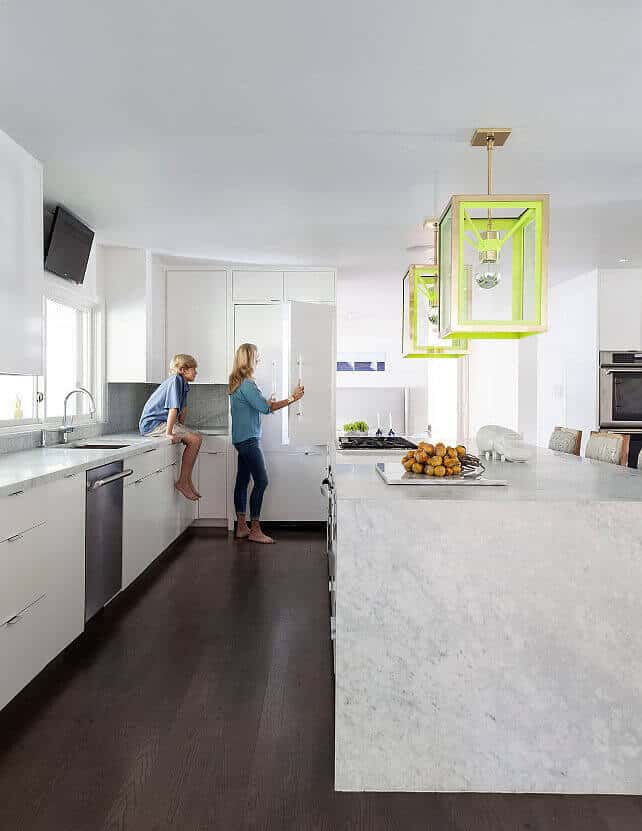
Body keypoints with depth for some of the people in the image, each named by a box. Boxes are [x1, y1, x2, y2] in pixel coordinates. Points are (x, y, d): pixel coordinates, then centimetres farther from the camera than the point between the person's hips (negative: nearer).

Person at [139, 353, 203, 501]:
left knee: (198, 438, 4)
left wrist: (181, 428, 23)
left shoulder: (183, 383, 11)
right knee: (194, 440, -18)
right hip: (152, 423, -10)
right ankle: (182, 482, -9)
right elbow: (173, 409, -24)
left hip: (162, 421, 10)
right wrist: (168, 433, -28)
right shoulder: (176, 380, -18)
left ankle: (187, 481, 6)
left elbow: (183, 407, 22)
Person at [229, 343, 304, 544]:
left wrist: (266, 403, 23)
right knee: (261, 481, -8)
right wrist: (292, 399, -15)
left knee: (243, 480, 11)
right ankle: (255, 530, -3)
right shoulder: (247, 384, -17)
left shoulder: (236, 382, 13)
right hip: (248, 439, -10)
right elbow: (265, 408, -20)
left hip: (241, 439, 10)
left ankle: (241, 527, 18)